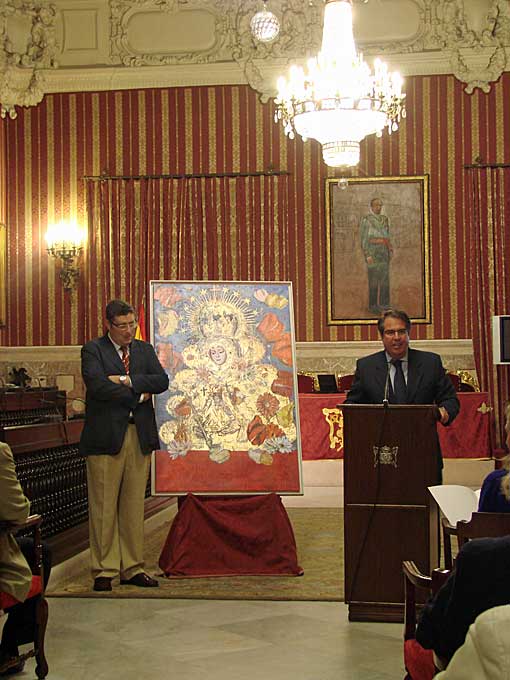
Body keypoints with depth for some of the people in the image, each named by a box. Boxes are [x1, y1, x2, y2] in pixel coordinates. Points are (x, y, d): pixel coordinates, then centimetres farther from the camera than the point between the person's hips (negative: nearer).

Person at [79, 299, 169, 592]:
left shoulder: (145, 349, 15)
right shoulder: (93, 350, 0)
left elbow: (162, 381, 0)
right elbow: (98, 386, -16)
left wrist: (126, 380, -11)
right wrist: (139, 396, -8)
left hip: (140, 436, 4)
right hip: (106, 436, -4)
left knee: (134, 505, 8)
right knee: (104, 506, -1)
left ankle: (132, 568, 15)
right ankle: (104, 570, 7)